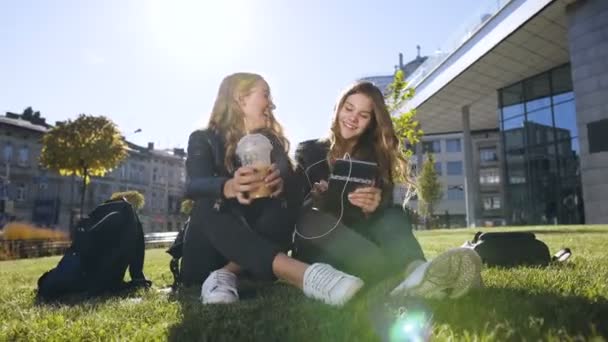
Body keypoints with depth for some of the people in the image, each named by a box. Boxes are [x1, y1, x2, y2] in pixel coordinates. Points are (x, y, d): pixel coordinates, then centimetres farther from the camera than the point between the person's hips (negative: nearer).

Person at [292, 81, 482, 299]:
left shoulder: (377, 157, 10)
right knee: (313, 220, -33)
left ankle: (417, 271, -59)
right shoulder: (309, 151, 6)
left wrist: (374, 207, -31)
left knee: (394, 215, -25)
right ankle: (403, 274, -55)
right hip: (319, 247, -1)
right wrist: (318, 198, -27)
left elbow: (386, 204, -6)